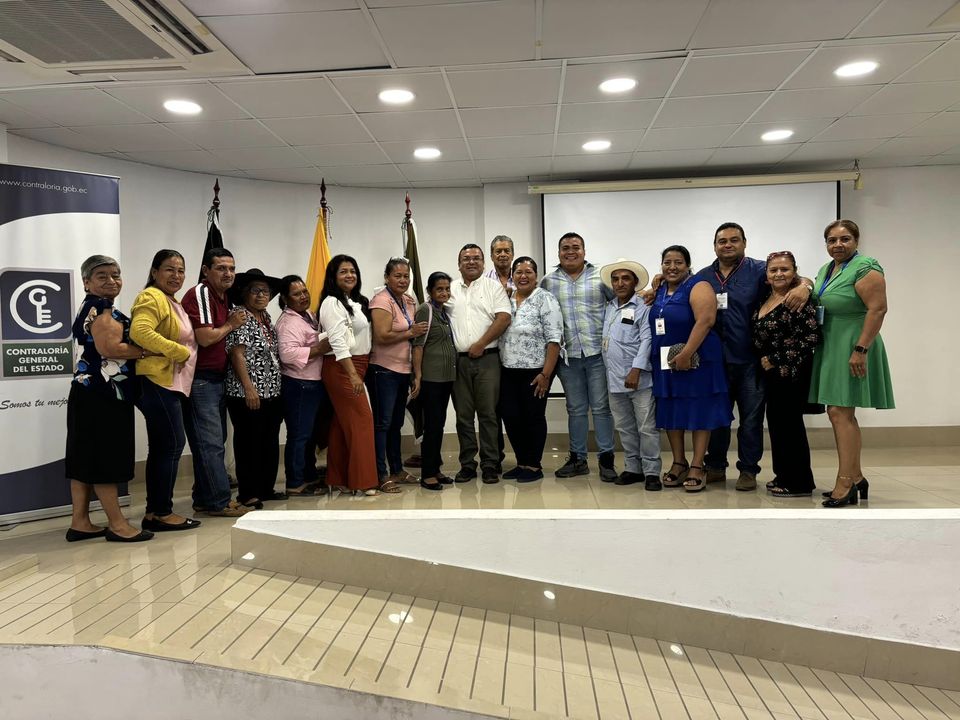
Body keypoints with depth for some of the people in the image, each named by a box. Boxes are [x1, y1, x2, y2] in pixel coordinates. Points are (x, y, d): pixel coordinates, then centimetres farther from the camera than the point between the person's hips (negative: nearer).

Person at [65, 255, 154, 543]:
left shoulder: (90, 308, 22)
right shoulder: (101, 307, -11)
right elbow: (109, 348, -22)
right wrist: (150, 351, -14)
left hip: (90, 394, 11)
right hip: (102, 395, -11)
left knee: (87, 459, 11)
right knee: (105, 459, -5)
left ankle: (80, 522, 16)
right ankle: (117, 524, 1)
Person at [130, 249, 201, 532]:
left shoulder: (172, 302, 22)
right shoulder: (152, 297, -10)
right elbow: (140, 332, -26)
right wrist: (179, 351, -21)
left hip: (167, 382, 11)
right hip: (157, 381, -11)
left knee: (161, 447, 12)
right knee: (172, 444, -8)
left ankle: (154, 512, 18)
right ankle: (162, 513, -1)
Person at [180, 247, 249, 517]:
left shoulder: (223, 297, 17)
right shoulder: (199, 294, -12)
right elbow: (205, 337, -21)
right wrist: (231, 325, -6)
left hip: (217, 379, 10)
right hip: (200, 380, -10)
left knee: (214, 441, 12)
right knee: (210, 442, -6)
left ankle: (205, 499, 21)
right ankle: (219, 502, -1)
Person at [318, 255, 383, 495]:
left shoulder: (357, 301, 16)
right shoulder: (332, 303, -10)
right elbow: (338, 341, -19)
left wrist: (359, 372, 9)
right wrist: (353, 374, -25)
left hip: (357, 366, 8)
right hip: (341, 368, -8)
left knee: (342, 422, 11)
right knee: (362, 419, -9)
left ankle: (337, 477, 17)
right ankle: (363, 480, -5)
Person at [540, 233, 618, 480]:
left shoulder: (600, 276, 4)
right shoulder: (548, 282, 8)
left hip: (597, 352, -2)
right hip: (568, 356, 2)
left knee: (601, 407, 2)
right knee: (575, 409, 10)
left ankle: (606, 458, 10)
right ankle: (578, 458, 19)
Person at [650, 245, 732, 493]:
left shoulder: (698, 287, -9)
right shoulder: (659, 291, 12)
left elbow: (705, 321, -21)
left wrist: (685, 354, -24)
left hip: (696, 360, -7)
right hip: (665, 362, 7)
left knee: (698, 410, 0)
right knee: (670, 411, 10)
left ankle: (697, 467, 4)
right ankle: (678, 463, 20)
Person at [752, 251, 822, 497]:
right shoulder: (764, 301, 11)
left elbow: (812, 337, -18)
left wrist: (777, 361, -15)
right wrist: (764, 362, 8)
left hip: (792, 372, -8)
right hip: (771, 373, 8)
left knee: (790, 423, -2)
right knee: (775, 422, 13)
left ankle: (799, 482, 9)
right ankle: (783, 475, 25)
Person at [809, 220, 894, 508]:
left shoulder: (865, 268, -12)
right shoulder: (826, 269, 14)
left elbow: (878, 309, -19)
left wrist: (861, 349, -24)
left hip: (851, 350, -9)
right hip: (830, 349, 9)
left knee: (840, 412, -11)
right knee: (837, 413, 11)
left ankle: (845, 484, -7)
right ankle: (856, 477, 21)